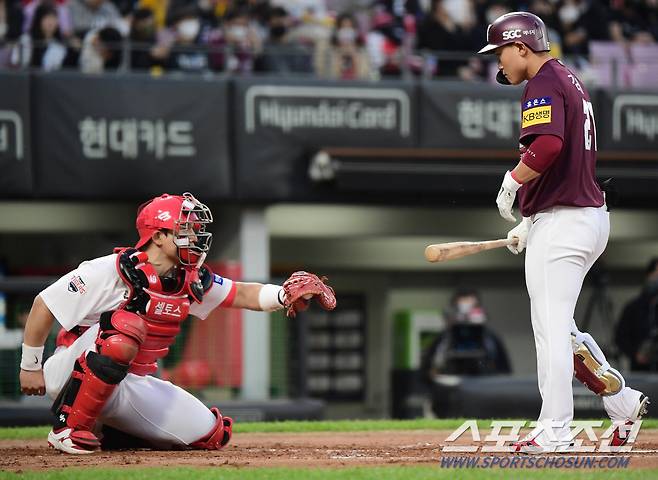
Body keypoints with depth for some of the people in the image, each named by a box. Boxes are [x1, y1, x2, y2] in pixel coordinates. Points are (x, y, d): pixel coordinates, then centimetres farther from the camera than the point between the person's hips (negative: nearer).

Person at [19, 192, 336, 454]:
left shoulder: (191, 282, 1)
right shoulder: (112, 272, -20)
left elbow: (243, 295, 5)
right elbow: (44, 305, -15)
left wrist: (284, 295, -16)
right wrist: (30, 367, -12)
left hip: (134, 384, 7)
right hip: (73, 375, -7)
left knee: (213, 434, 0)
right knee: (125, 326, -38)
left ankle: (116, 428, 16)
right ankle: (70, 427, -26)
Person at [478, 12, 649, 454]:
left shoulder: (543, 84, -12)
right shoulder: (570, 80, 19)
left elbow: (549, 145, -31)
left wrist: (512, 181, -17)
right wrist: (533, 221, 24)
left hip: (561, 223, -10)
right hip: (590, 215, 10)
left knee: (551, 327, -6)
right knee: (560, 326, 18)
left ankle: (554, 432, -3)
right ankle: (624, 402, 17)